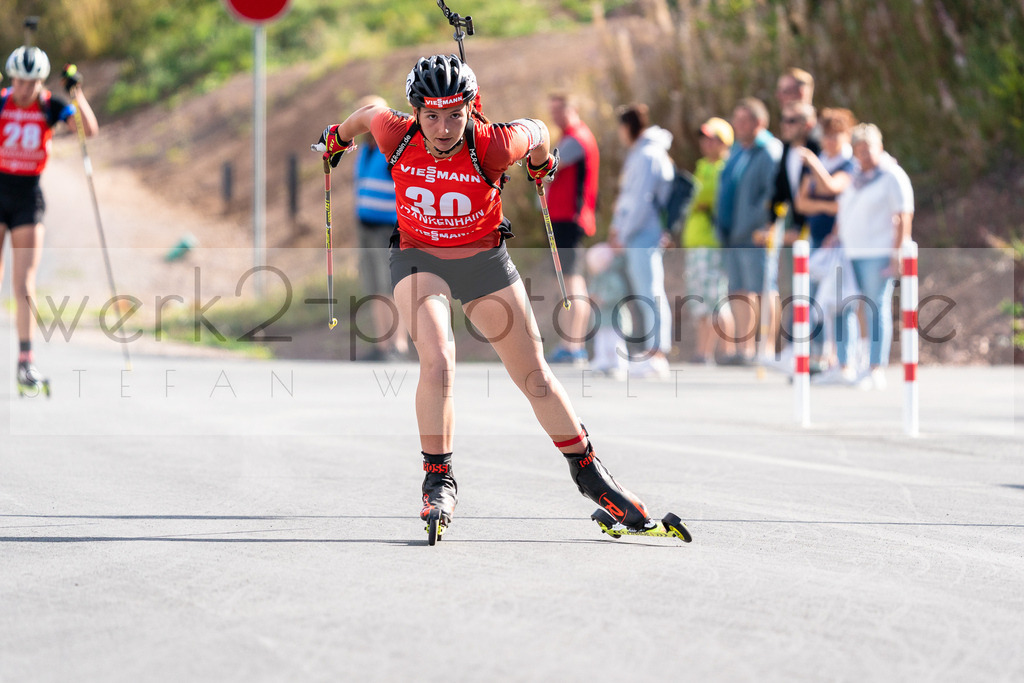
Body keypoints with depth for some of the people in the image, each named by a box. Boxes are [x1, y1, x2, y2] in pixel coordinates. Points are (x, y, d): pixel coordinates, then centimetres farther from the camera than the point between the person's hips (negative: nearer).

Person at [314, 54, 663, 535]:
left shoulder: (492, 146, -26)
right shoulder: (397, 136, -20)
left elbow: (535, 133, -4)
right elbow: (370, 113, 3)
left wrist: (541, 166, 18)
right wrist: (339, 135, 24)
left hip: (484, 260, 0)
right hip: (419, 257, 0)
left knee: (536, 377, 4)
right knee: (437, 362, -24)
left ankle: (588, 472, 23)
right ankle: (438, 480, -8)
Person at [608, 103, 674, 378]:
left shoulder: (648, 157, -13)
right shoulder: (638, 154, 18)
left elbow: (642, 201, -18)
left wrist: (624, 235, -12)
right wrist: (617, 227, 12)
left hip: (645, 235, -10)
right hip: (635, 237, 10)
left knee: (650, 291, -12)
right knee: (641, 292, 12)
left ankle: (658, 353, -16)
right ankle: (651, 351, 17)